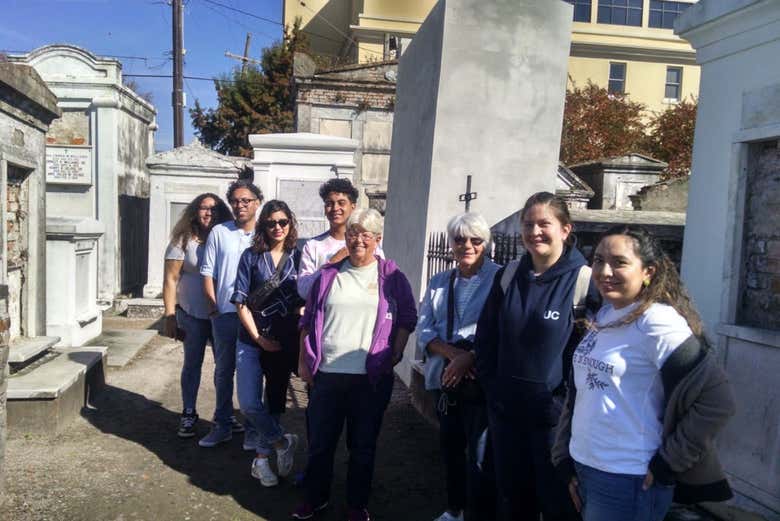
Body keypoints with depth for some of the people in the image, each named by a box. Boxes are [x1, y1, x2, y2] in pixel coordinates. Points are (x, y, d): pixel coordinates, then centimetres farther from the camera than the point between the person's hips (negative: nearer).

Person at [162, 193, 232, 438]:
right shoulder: (183, 241, -5)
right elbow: (170, 280, -5)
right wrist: (169, 316, -10)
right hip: (193, 315, -2)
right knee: (192, 364, 10)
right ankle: (188, 415, 23)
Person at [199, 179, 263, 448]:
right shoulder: (219, 232, 3)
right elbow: (208, 272, 5)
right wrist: (213, 307, -1)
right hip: (225, 313, 2)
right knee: (223, 371, 12)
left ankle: (252, 427, 20)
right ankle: (223, 425, 25)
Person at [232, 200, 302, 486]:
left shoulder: (297, 257, 1)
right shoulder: (251, 256, -2)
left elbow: (303, 302, 4)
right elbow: (241, 302, -3)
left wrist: (299, 333, -6)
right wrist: (259, 338, -8)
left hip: (285, 343, 1)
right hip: (252, 341, -1)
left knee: (274, 401, 10)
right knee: (249, 404, -9)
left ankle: (262, 458, 26)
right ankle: (283, 442, 13)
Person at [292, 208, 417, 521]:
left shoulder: (391, 275, 1)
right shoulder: (328, 274, 6)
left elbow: (407, 318, 5)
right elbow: (308, 320, 10)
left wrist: (395, 355, -3)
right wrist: (304, 361, 6)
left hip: (372, 377, -1)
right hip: (327, 373, 2)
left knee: (362, 445, 12)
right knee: (320, 442, 13)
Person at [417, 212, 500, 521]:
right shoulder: (438, 283, 11)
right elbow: (424, 329, 4)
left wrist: (469, 358, -21)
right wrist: (453, 353, -13)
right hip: (444, 379, 6)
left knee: (479, 454, 0)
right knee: (450, 446, 19)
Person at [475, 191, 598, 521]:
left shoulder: (584, 280, -11)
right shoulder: (508, 275, 3)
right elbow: (485, 338, 9)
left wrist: (564, 402, -12)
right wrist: (492, 389, 4)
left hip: (555, 415, -4)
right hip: (505, 410, 5)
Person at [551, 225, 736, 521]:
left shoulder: (657, 321, -16)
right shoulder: (603, 316, 5)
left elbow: (716, 401, -20)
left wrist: (666, 465, -14)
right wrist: (567, 460, 10)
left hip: (629, 482, -7)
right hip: (584, 469, 7)